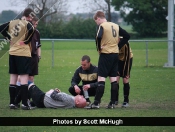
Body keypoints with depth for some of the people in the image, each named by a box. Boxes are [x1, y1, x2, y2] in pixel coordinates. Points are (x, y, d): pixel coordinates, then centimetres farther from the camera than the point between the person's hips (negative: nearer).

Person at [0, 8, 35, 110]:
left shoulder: (12, 23, 9)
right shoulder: (27, 24, -10)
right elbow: (31, 30, -30)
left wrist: (9, 38, 11)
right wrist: (26, 41, -14)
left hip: (12, 53, 6)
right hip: (23, 54, -6)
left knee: (13, 79, 9)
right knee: (24, 78, -5)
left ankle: (12, 103, 9)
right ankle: (24, 103, -10)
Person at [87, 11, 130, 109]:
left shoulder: (102, 26, -9)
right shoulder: (116, 26, 11)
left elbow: (99, 37, -28)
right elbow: (127, 36, 11)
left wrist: (99, 48, -12)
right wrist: (118, 46, 10)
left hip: (105, 54, -7)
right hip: (116, 53, 7)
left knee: (101, 78, -6)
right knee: (113, 78, 8)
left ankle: (97, 103, -11)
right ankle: (112, 103, 9)